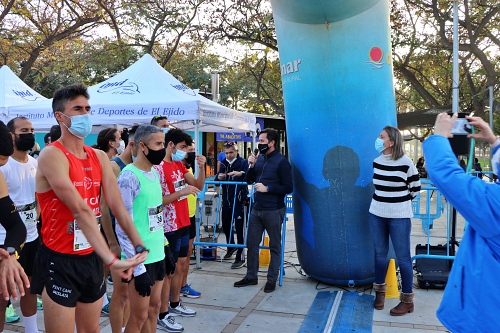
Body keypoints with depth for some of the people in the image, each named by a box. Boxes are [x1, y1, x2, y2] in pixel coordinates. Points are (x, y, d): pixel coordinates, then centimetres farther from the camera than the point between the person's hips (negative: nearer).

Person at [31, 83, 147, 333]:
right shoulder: (51, 155, -16)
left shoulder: (100, 157, 6)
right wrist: (111, 259, -29)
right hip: (60, 261, -6)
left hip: (92, 258, 7)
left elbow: (116, 205, -1)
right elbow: (81, 211, -25)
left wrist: (138, 244, -12)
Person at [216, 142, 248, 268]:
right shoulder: (224, 164, 10)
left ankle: (240, 258, 6)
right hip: (227, 200, 6)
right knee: (225, 226, 18)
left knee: (239, 229, -3)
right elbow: (217, 180, 10)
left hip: (239, 201, -6)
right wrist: (219, 177, -13)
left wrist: (241, 173, -43)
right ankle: (231, 248, 44)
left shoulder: (243, 163, -7)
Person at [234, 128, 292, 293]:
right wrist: (251, 166, -4)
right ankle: (251, 276, 27)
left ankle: (272, 279, 18)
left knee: (275, 246, 8)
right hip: (256, 209, 7)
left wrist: (267, 188, -19)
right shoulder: (259, 158, 8)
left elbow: (288, 187, -14)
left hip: (273, 211, -7)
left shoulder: (281, 162, -11)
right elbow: (249, 180, 13)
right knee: (251, 243, 13)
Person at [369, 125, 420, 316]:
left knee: (402, 257, 2)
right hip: (376, 213, 5)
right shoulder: (376, 161, 3)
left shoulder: (405, 162, -13)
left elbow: (416, 187, -1)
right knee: (380, 254, 12)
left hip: (399, 216, -5)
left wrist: (401, 200, 9)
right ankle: (380, 291, 30)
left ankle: (407, 300, 14)